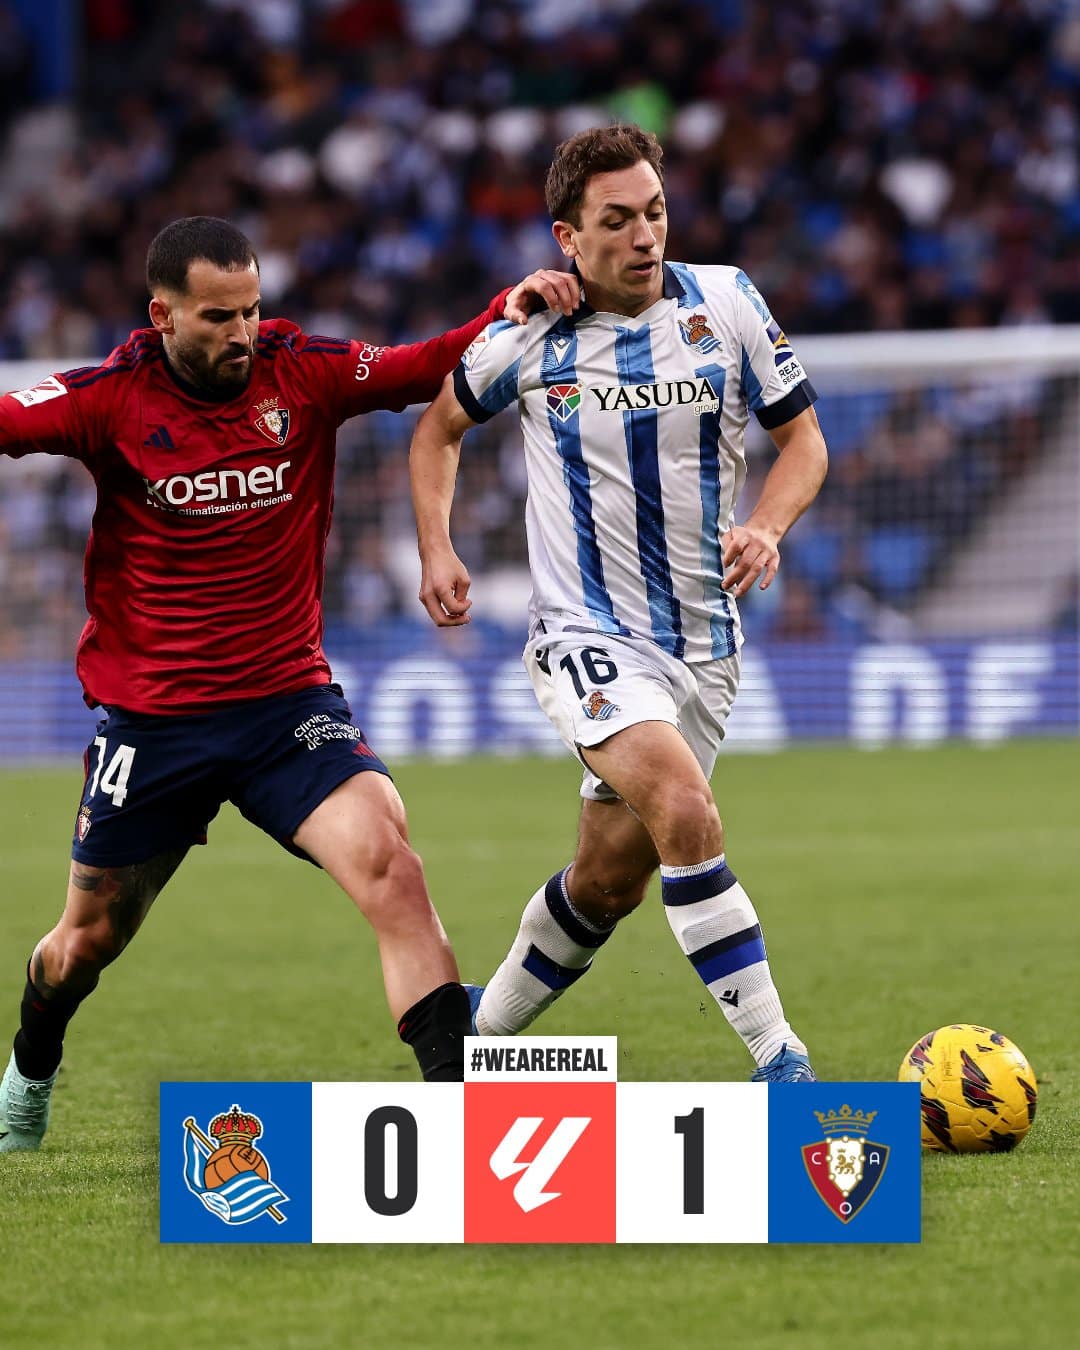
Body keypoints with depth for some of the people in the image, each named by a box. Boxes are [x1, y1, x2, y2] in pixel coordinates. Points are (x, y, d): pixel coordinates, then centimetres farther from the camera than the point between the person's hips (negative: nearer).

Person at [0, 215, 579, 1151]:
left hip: (288, 704, 0)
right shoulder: (113, 398, -8)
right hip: (151, 716, 0)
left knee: (387, 863, -24)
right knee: (89, 940, 14)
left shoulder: (303, 373, -4)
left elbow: (434, 369, -5)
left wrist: (508, 313, -22)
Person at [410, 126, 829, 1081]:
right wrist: (437, 550, 0)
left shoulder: (727, 303, -3)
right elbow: (442, 428, 14)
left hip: (704, 640, 3)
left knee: (610, 879, 9)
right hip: (588, 637, -3)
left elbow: (803, 437, 6)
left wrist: (768, 527, -13)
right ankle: (779, 1063, -25)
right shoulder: (529, 337, -5)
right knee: (687, 813, -27)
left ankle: (484, 1032, 34)